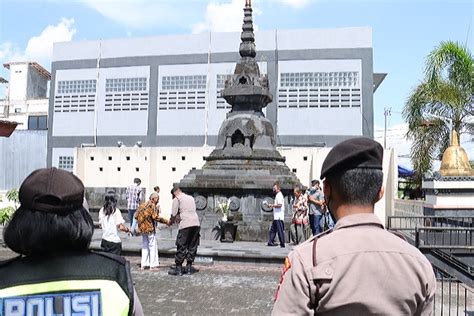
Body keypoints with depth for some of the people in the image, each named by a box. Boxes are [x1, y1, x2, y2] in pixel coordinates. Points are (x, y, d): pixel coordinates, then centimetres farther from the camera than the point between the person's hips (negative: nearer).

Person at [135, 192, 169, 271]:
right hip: (150, 229, -7)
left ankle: (143, 265, 18)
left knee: (145, 247, 17)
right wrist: (166, 221, -16)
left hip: (142, 228, 7)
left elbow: (136, 216, 11)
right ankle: (153, 265, 3)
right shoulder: (153, 206, -12)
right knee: (153, 246, 2)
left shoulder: (142, 205, 11)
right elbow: (155, 217, -21)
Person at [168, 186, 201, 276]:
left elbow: (174, 215, 1)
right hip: (196, 224, 6)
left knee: (181, 247, 2)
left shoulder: (177, 199, 5)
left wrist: (171, 222, 21)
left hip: (185, 225, -6)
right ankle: (189, 267, 17)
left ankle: (178, 269, 7)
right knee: (192, 246, 12)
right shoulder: (191, 198, 23)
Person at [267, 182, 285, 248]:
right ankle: (271, 242, 17)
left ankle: (282, 244, 0)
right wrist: (272, 205, 14)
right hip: (276, 217, 10)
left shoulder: (279, 195, -13)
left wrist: (272, 205, -14)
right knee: (272, 229, 12)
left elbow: (279, 205, -24)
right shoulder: (278, 195, 18)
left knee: (280, 230, -5)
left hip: (279, 217, -10)